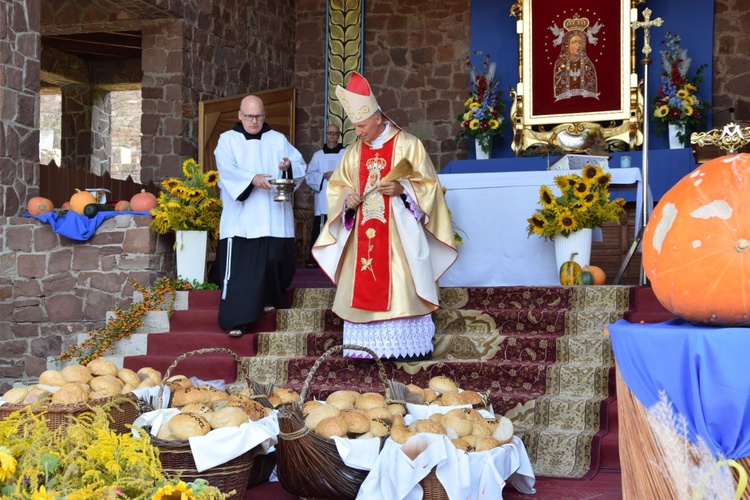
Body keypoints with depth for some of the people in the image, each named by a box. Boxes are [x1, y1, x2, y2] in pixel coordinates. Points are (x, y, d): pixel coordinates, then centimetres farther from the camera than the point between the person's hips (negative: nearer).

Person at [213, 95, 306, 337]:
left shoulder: (278, 140, 14)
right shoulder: (228, 140, 7)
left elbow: (300, 165, 6)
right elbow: (226, 170, -10)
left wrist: (289, 166, -17)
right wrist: (251, 178, -26)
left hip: (274, 219, 2)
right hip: (240, 219, -2)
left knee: (275, 262, 5)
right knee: (239, 269, -8)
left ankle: (270, 300, 32)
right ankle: (236, 320, -7)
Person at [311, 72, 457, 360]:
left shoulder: (408, 145, -2)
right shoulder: (354, 152, 12)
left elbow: (427, 185, -3)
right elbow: (337, 185, 16)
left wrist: (402, 188, -20)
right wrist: (348, 197, -5)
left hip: (398, 233, -5)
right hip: (363, 235, 5)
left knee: (400, 287, -7)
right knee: (363, 288, 2)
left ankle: (404, 347, -3)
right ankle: (367, 346, 6)